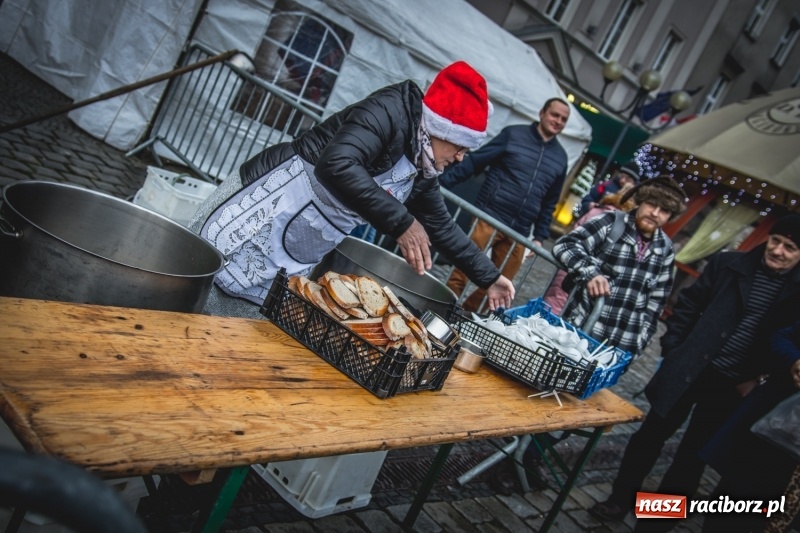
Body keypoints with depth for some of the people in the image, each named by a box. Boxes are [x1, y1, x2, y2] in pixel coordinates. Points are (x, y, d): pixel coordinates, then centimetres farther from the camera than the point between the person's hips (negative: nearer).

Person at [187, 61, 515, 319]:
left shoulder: (422, 174, 6)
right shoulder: (393, 110, -18)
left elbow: (441, 227, 18)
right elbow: (336, 165, -33)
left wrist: (489, 278, 22)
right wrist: (400, 223, -31)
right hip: (264, 208, -7)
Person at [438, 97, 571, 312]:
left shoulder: (560, 157, 11)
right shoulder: (513, 134, 0)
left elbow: (550, 202, 16)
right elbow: (474, 161, -4)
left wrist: (540, 236, 10)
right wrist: (443, 181, -13)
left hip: (519, 232, 5)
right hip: (489, 217, -4)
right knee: (462, 273, -4)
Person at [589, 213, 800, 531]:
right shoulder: (729, 264, -2)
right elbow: (688, 305, 2)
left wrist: (756, 379, -3)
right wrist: (671, 350, -2)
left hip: (732, 386, 0)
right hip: (687, 370, 1)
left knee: (694, 451, 12)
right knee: (652, 434, 10)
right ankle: (620, 499, 28)